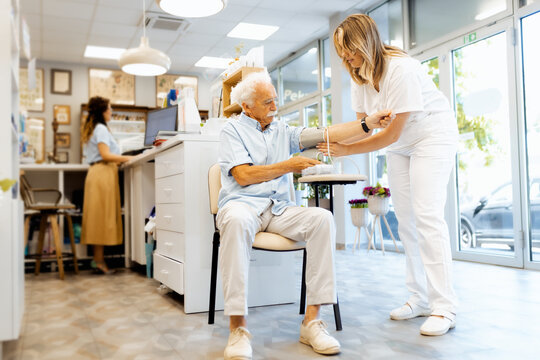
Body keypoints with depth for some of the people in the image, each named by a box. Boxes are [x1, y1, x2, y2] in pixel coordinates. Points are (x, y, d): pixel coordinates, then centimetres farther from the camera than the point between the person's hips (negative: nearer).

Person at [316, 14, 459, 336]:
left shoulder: (401, 69, -28)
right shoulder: (360, 75, -3)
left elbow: (391, 134, -27)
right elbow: (364, 125, -2)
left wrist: (347, 150, -26)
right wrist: (333, 140, -18)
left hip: (433, 135, -8)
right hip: (400, 145, 8)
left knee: (427, 214, -19)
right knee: (405, 219, 2)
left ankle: (444, 308, -15)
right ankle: (420, 299, 9)